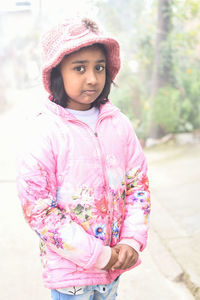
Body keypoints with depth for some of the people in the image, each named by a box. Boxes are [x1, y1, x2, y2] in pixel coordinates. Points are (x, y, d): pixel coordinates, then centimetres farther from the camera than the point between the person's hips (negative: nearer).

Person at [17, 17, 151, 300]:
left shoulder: (119, 123, 0)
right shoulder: (44, 131, -15)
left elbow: (138, 184, 6)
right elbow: (37, 209, -16)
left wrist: (132, 241, -7)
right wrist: (99, 255, -16)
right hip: (70, 271, -4)